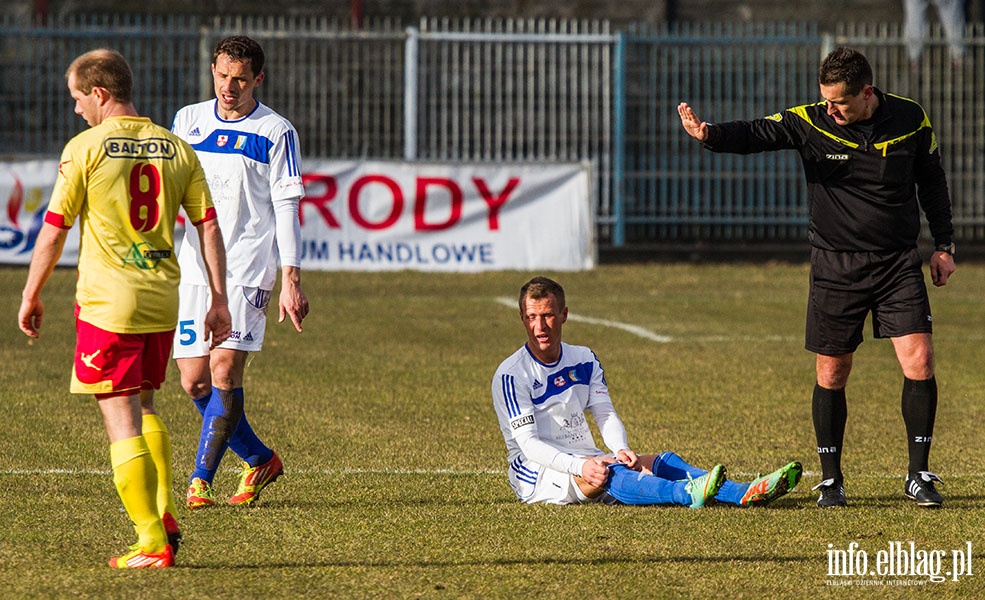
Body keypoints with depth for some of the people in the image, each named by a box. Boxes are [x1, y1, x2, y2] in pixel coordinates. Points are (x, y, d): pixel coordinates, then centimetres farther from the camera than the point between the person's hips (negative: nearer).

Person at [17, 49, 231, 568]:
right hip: (162, 302, 5)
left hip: (107, 302, -5)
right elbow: (208, 227, 5)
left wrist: (30, 296, 7)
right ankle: (164, 517, 17)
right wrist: (219, 300, 10)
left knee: (123, 424, -2)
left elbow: (53, 231, -4)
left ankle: (151, 543, -6)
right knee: (144, 409, 24)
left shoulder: (85, 148, -6)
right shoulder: (175, 149, 7)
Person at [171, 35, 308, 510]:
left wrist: (291, 280, -7)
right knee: (194, 381, 3)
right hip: (194, 269, 4)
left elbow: (286, 209, -2)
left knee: (224, 370, -16)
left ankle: (201, 479, -10)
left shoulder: (276, 133, -1)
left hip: (248, 270, -4)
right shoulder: (187, 121, 10)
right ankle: (260, 460, 22)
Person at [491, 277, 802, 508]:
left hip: (586, 460, 6)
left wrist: (621, 449, -19)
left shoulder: (584, 360, 12)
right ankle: (686, 493, -63)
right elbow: (528, 442, -17)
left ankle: (744, 493, -38)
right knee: (605, 475, -36)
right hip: (536, 475, -6)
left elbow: (606, 414, 5)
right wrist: (579, 467, -32)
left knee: (661, 462, -17)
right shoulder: (511, 375, -9)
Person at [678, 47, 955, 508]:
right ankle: (830, 479, 17)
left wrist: (943, 246, 11)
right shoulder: (810, 123, -8)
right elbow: (757, 134, -20)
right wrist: (710, 135, -40)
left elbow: (931, 181, 11)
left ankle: (918, 475, 3)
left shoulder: (910, 121, -3)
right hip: (835, 267, 0)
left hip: (898, 263, 0)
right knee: (831, 374, 2)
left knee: (919, 362, -9)